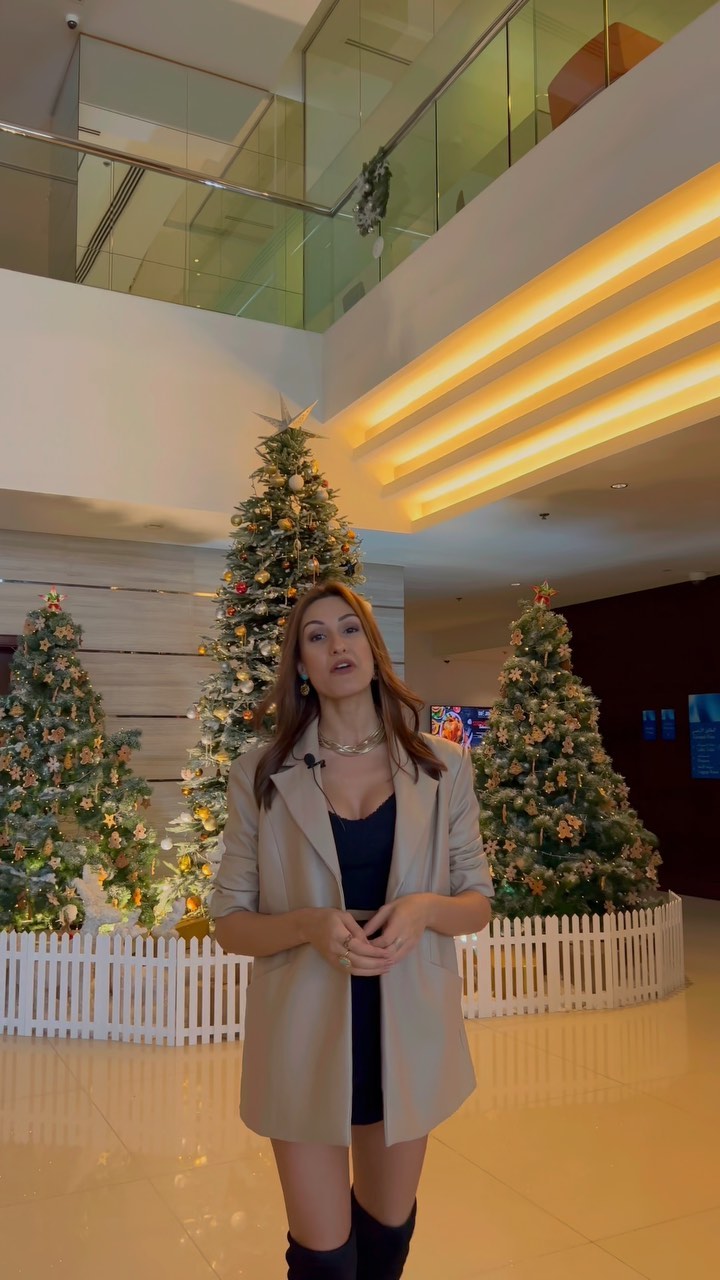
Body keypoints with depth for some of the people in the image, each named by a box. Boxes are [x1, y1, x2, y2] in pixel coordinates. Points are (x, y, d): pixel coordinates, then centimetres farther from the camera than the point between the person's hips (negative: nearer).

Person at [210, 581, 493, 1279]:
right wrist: (308, 925, -22)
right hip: (306, 1036, -1)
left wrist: (425, 908, -19)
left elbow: (477, 903, 3)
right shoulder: (259, 775, -6)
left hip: (407, 1032, 2)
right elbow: (229, 922, -2)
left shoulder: (443, 766, -3)